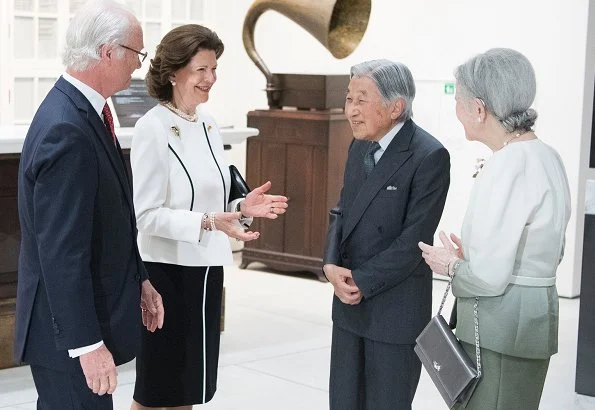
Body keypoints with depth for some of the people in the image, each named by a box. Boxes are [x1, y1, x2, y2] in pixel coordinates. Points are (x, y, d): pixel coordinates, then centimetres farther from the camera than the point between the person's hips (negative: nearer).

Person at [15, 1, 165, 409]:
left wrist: (137, 279, 16)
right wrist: (87, 343, -24)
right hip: (68, 328, -10)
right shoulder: (66, 130, -23)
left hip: (89, 310, 10)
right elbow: (61, 251, -25)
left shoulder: (83, 110, 7)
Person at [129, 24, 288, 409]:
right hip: (168, 270, -7)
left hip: (206, 268, 7)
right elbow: (147, 214, -17)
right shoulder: (153, 128, -14)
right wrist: (207, 222, -27)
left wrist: (241, 207, -3)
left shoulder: (208, 125, 8)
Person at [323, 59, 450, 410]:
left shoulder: (430, 156, -16)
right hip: (350, 303, 7)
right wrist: (331, 265, -6)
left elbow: (414, 239, -19)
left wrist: (361, 282, -15)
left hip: (396, 311, -7)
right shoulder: (359, 147, 9)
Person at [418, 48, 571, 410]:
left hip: (501, 328, -9)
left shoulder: (509, 166, -21)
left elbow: (489, 277, -22)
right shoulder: (545, 155, 7)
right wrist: (470, 256, 13)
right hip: (534, 315, 9)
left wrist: (452, 265, -2)